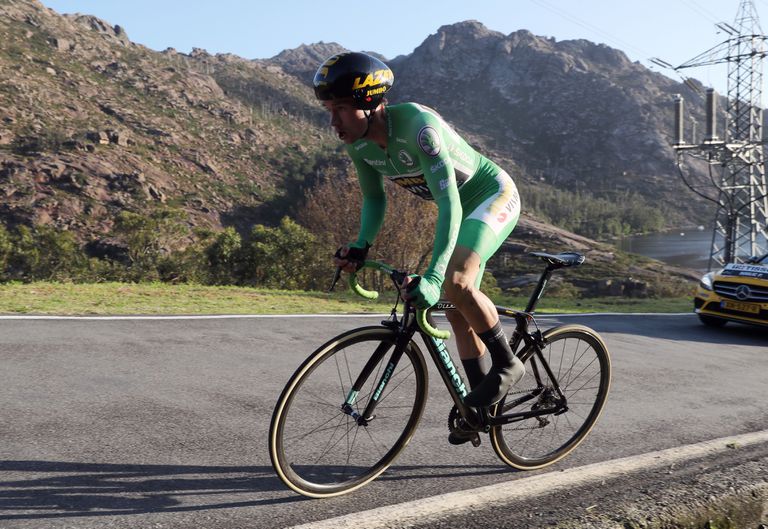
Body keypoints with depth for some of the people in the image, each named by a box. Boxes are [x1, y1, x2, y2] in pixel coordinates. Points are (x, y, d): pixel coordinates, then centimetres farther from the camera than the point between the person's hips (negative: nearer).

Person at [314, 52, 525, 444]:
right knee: (456, 309, 7)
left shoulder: (417, 125, -35)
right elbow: (374, 197, 3)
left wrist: (432, 276, -48)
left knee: (455, 283, -29)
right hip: (461, 206, 8)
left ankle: (507, 364, -6)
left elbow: (449, 202, -40)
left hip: (494, 195, -8)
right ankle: (484, 401, 20)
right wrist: (361, 245, -14)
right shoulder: (358, 143, -12)